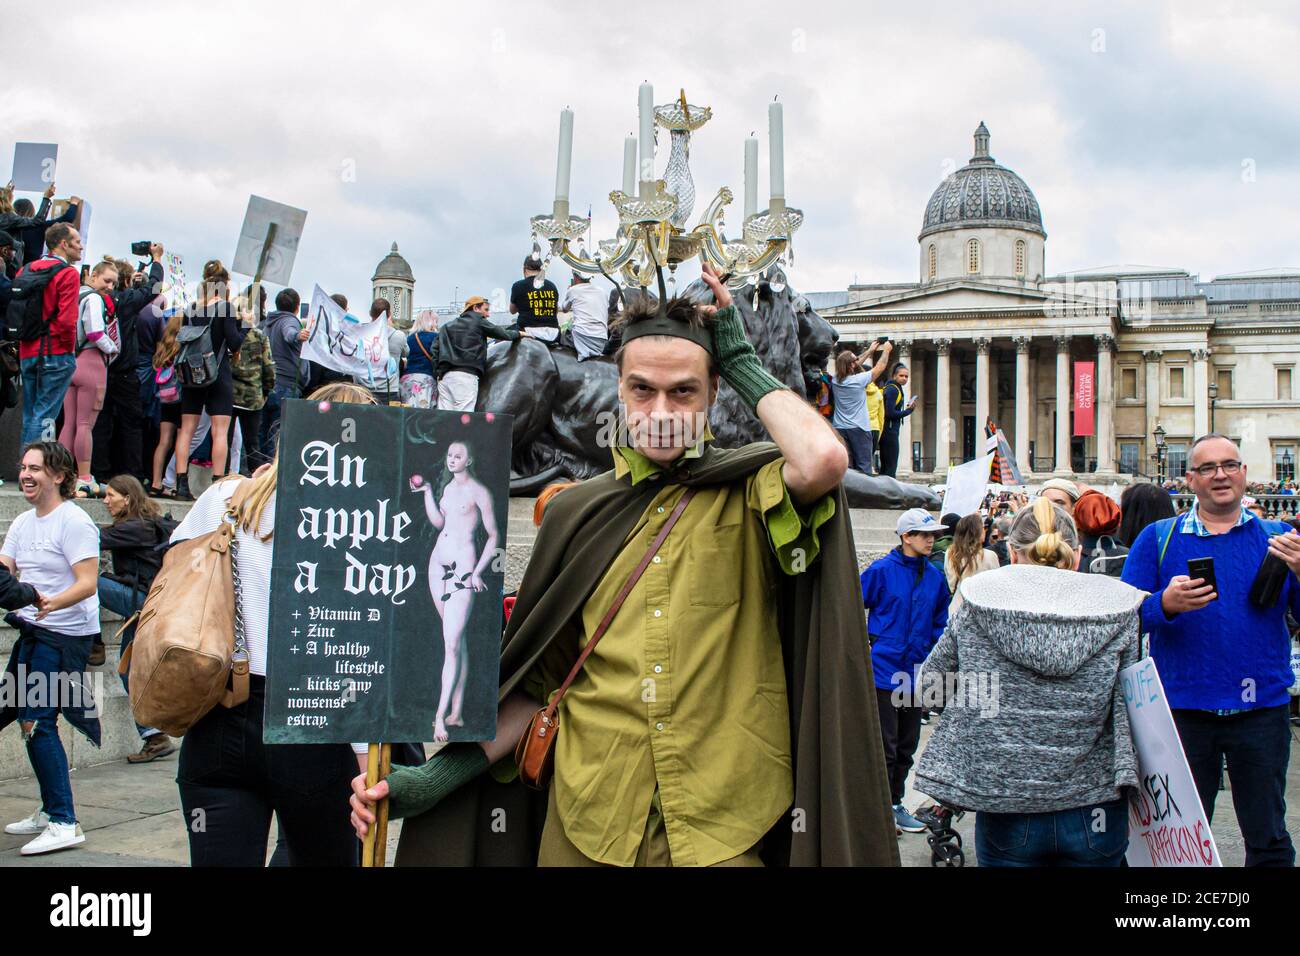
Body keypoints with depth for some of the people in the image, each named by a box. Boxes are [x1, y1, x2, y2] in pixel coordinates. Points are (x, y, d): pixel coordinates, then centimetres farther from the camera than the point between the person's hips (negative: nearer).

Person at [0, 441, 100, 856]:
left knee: (36, 721, -13)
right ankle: (49, 811, 24)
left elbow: (87, 583, -20)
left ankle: (63, 823, -8)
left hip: (65, 636, -9)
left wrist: (52, 602, -35)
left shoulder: (74, 522, -12)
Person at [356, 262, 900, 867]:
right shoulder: (577, 513, 8)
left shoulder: (750, 497, -1)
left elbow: (824, 459, -25)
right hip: (588, 823, 3)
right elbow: (535, 676, 11)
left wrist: (741, 362, -9)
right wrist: (443, 774, 1)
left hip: (725, 826, -2)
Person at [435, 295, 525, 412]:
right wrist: (520, 333, 29)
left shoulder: (447, 326, 23)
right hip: (466, 375, -6)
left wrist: (438, 372, 11)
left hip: (444, 376, 6)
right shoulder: (478, 321, 9)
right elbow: (503, 334, 12)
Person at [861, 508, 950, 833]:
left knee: (907, 745, 14)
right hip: (884, 669, -5)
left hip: (916, 671, 5)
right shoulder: (881, 570, -11)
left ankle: (895, 804, 27)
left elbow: (940, 623, 15)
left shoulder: (935, 576, 6)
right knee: (885, 745, -2)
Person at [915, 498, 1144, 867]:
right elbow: (1130, 709, -2)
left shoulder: (977, 606, -5)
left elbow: (930, 683, 6)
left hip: (1007, 815, -1)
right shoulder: (1116, 610, -4)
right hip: (1094, 815, 1)